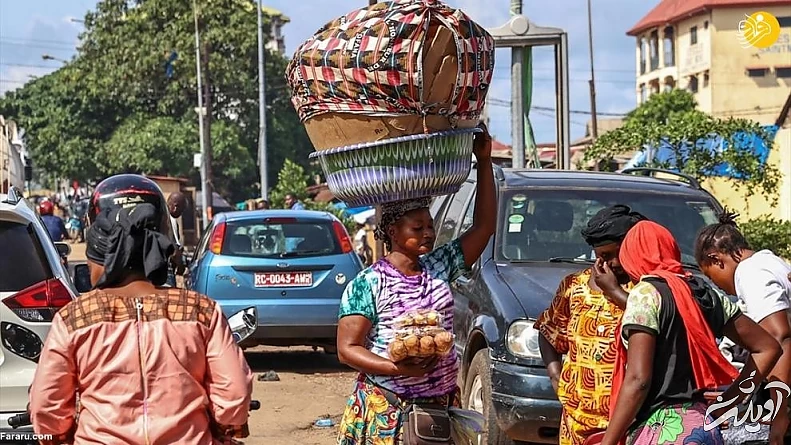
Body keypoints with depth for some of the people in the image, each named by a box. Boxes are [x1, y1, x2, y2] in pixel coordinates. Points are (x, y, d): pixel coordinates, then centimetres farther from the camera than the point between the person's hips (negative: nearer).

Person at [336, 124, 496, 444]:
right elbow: (347, 349, -9)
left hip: (442, 405, 5)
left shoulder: (439, 267, 7)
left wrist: (484, 161, 2)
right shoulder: (366, 284, -7)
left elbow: (484, 227, 7)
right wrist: (398, 368, -23)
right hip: (386, 411, -4)